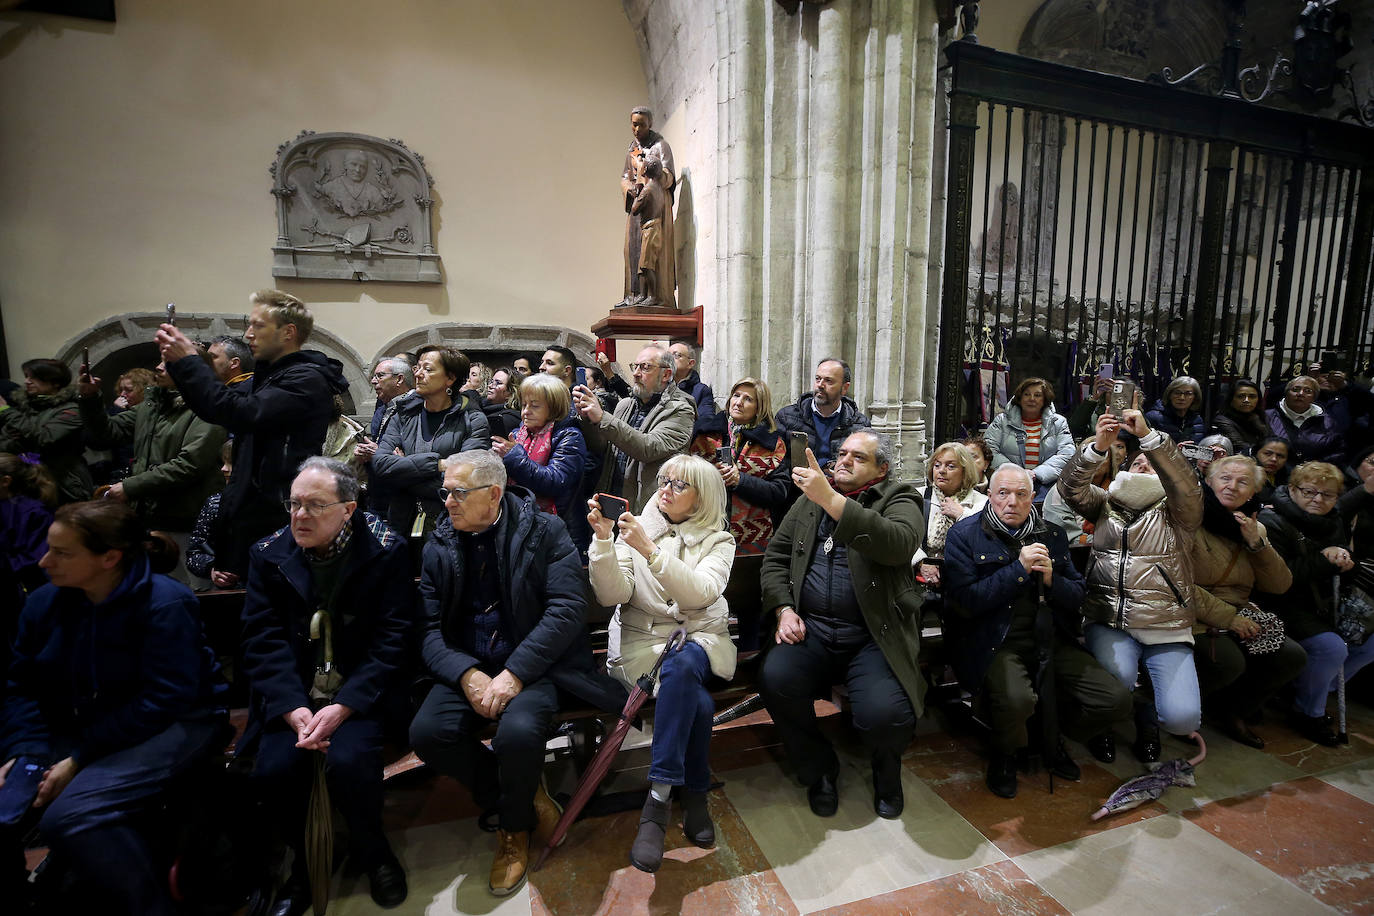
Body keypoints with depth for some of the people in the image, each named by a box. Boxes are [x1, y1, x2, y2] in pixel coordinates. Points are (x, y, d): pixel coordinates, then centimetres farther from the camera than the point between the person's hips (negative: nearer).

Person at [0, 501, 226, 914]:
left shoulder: (165, 603, -21)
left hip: (175, 724, -7)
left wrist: (79, 759, -20)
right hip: (79, 728, 7)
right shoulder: (44, 602, 0)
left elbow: (163, 701, -22)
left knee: (69, 815, -26)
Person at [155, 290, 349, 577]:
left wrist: (188, 362, -16)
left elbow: (244, 413, -24)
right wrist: (178, 362, 7)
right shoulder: (267, 375, 17)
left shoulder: (308, 379, -13)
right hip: (245, 515, 9)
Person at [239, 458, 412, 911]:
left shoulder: (385, 550, -9)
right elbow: (263, 639, -3)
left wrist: (341, 708, -21)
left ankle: (372, 852, 7)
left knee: (349, 761, -26)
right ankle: (306, 860, 13)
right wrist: (294, 710, -16)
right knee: (272, 769, -19)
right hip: (293, 693, 4)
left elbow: (391, 641, -11)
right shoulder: (269, 554, 2)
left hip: (360, 691, -3)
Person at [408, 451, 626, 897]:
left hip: (532, 665, -4)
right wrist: (467, 675, -17)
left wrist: (514, 673, -22)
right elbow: (430, 628, 2)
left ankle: (515, 827, 6)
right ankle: (528, 797, 5)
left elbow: (567, 609, -14)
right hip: (467, 667, 4)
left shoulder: (545, 531, -6)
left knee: (518, 732, -31)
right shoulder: (439, 545, 6)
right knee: (427, 733, -21)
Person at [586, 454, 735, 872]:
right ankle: (694, 798, -10)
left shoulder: (718, 541, 6)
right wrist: (603, 540, -19)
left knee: (681, 664, -35)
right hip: (642, 642, 0)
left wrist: (650, 550, -24)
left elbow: (702, 593, -15)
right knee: (697, 703, -30)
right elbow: (612, 595, -5)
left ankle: (657, 802, -27)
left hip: (699, 639, 1)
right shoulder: (635, 530, 7)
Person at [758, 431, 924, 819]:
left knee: (883, 715, -26)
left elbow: (900, 543, -20)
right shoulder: (809, 499, 18)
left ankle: (886, 771, 16)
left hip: (874, 634, -3)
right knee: (776, 678, -25)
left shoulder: (898, 499, 4)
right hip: (811, 627, 3)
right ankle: (819, 770, 6)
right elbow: (776, 556, 17)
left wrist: (831, 499, -28)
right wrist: (784, 609, -1)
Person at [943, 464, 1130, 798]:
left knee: (1117, 699, -9)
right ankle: (1004, 752, 4)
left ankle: (1049, 734, 22)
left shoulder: (1051, 535, 13)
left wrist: (1050, 579, -9)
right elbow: (965, 601, -13)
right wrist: (1019, 568, -15)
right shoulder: (964, 534, -3)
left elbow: (1077, 598, 13)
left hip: (1051, 641, 6)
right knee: (1016, 699, -34)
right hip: (995, 642, -5)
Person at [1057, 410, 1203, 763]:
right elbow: (1071, 487, -7)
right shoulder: (1105, 504, 12)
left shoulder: (1175, 514, 7)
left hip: (1166, 629, 0)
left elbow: (1186, 485, -14)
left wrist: (1148, 436, -26)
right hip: (1109, 622, 0)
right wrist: (1098, 446, -23)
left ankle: (1145, 719, 23)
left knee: (1183, 718, -14)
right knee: (1118, 677, -29)